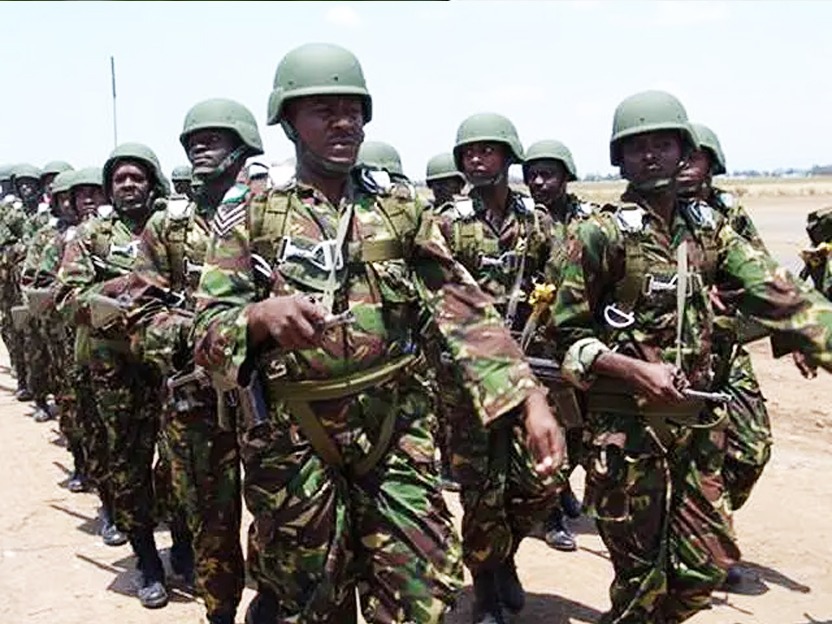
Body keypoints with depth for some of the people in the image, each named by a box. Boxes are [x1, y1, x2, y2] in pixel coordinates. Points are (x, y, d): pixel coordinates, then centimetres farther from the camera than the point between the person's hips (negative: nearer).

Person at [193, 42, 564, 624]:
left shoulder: (402, 211, 6)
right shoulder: (249, 217, 0)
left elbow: (463, 309, -1)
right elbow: (209, 331, -6)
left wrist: (531, 399, -13)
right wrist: (261, 316, -30)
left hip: (395, 429, 2)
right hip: (293, 438, -2)